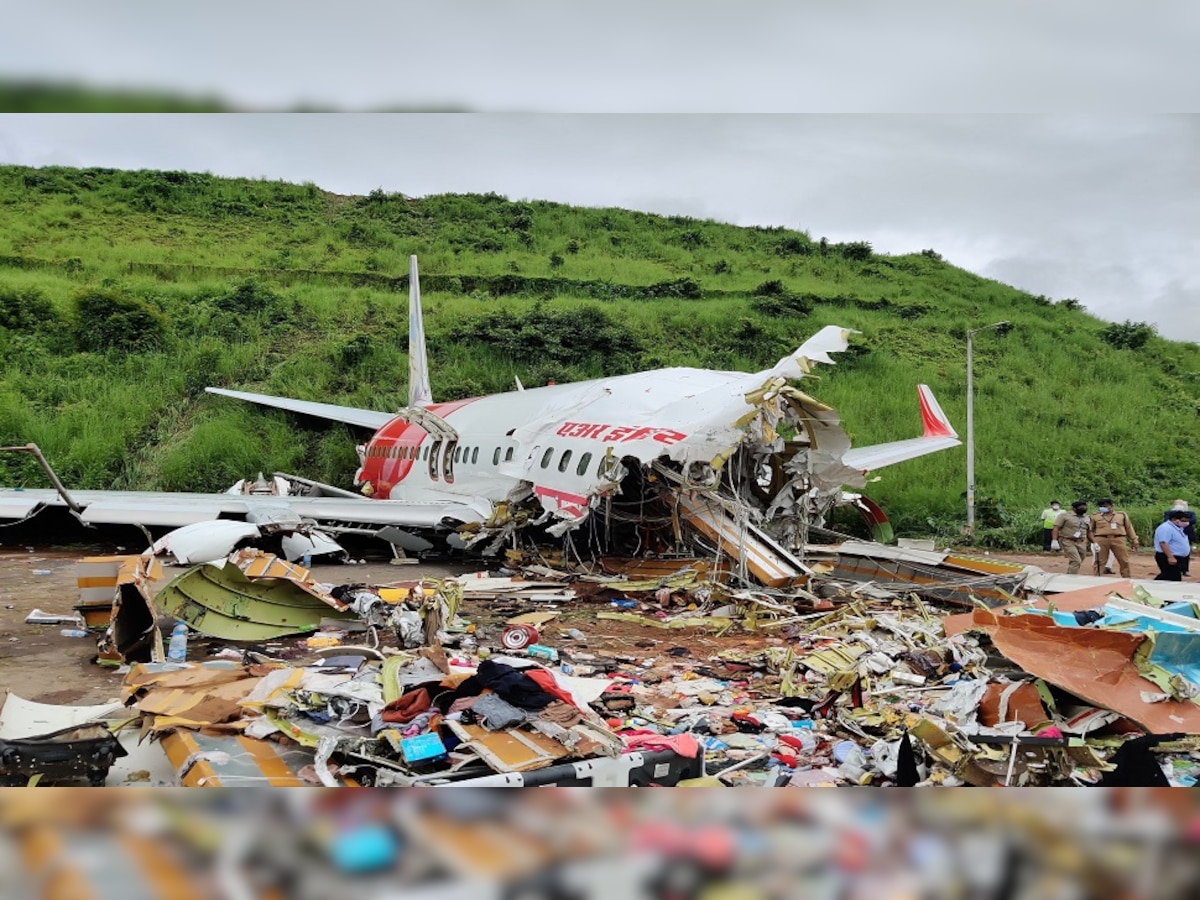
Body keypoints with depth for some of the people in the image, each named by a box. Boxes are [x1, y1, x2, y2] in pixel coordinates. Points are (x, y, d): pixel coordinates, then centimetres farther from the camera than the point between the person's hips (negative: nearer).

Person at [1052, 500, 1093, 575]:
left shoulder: (1087, 518, 17)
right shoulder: (1065, 515, -3)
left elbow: (1089, 532, 24)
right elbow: (1056, 528, -8)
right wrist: (1054, 540, -19)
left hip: (1081, 543, 6)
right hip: (1068, 541, -6)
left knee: (1078, 562, 5)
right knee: (1076, 561, -19)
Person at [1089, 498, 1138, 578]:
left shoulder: (1122, 514, 11)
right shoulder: (1095, 515, 9)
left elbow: (1129, 528, 14)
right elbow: (1091, 530, 13)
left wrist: (1134, 541, 10)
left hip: (1118, 539, 1)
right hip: (1101, 539, -1)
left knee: (1124, 561, 1)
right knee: (1100, 561, 0)